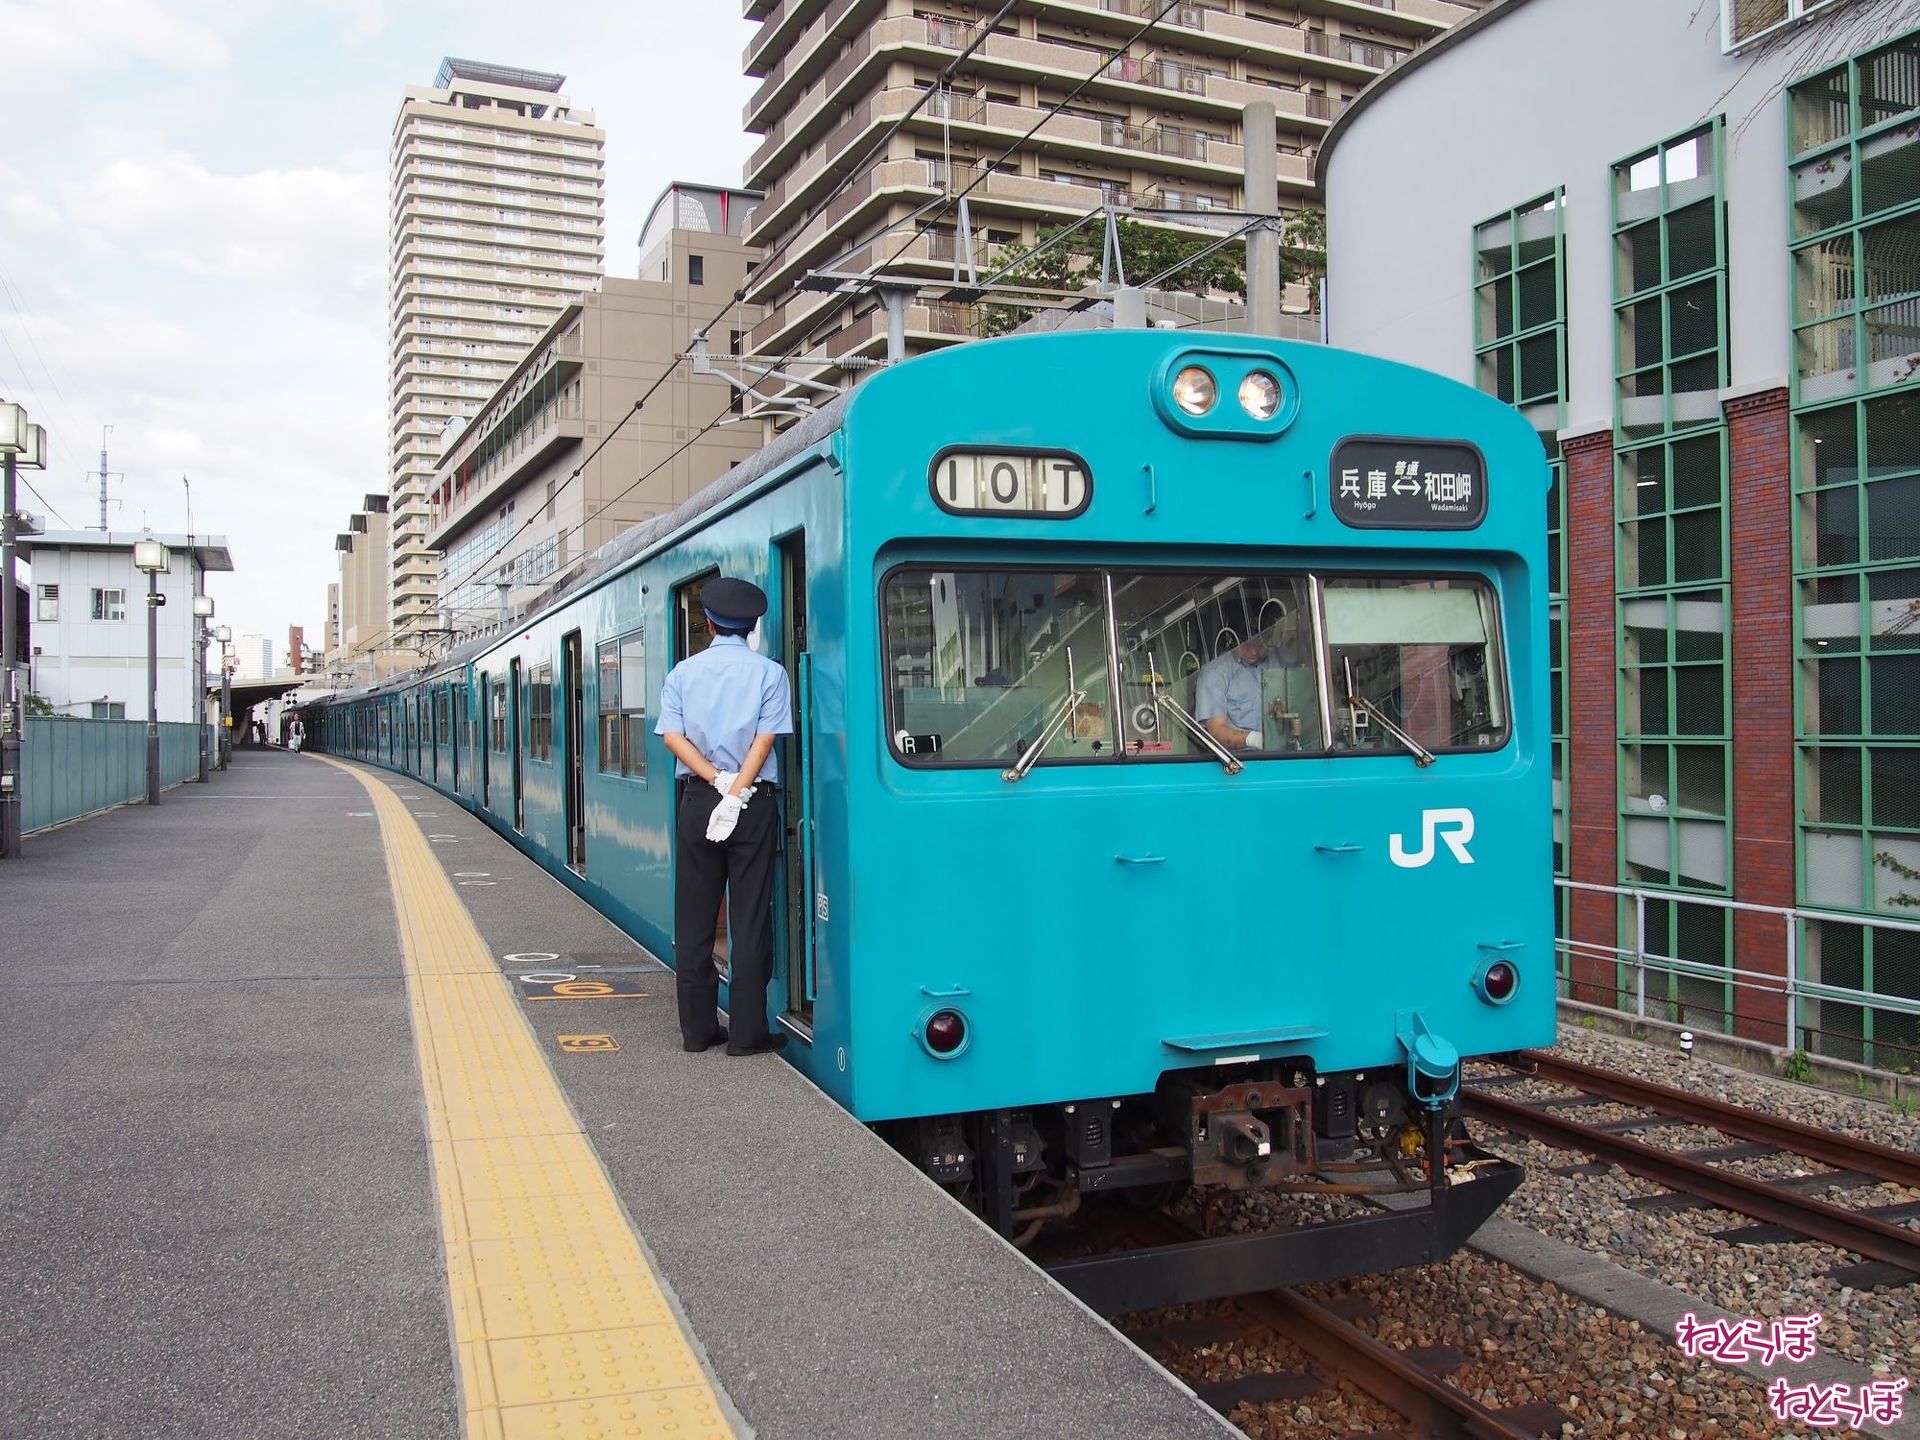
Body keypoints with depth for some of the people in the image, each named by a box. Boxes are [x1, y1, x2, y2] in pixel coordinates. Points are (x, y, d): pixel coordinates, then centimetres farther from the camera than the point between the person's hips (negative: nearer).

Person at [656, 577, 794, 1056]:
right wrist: (735, 793, -12)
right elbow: (765, 739, -10)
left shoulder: (683, 671, 6)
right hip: (755, 802, -2)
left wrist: (716, 781, -9)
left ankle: (697, 1028, 13)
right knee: (750, 918, 1)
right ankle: (747, 1031, 3)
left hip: (698, 800, 2)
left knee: (694, 917, 9)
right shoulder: (769, 673, -1)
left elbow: (673, 737, -4)